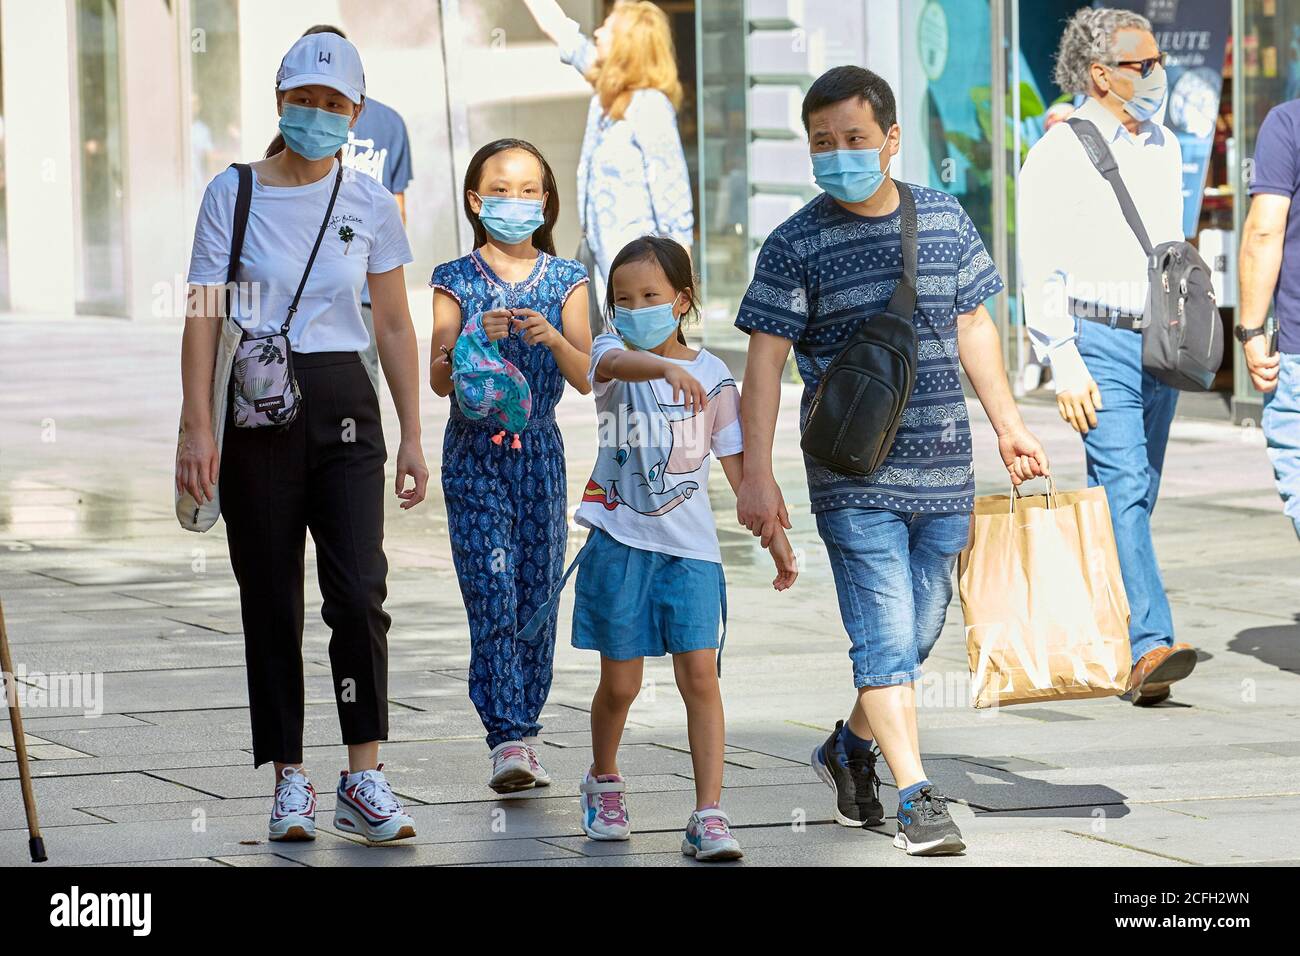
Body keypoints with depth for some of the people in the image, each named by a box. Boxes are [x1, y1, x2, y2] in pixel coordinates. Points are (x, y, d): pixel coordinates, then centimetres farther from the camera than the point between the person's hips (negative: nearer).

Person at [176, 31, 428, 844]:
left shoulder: (371, 203, 6)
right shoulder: (233, 194, 0)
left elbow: (395, 326, 11)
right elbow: (204, 316, -2)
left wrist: (413, 437, 7)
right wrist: (197, 426, -10)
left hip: (345, 408, 1)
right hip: (258, 413, -1)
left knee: (358, 590, -12)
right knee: (271, 601, 2)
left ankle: (365, 779, -7)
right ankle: (290, 779, 9)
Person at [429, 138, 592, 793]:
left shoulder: (564, 281, 5)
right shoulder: (457, 281, 1)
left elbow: (587, 377, -2)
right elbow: (438, 379, -6)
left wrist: (551, 337, -20)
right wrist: (474, 337, -24)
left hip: (539, 451, 2)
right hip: (475, 453, -2)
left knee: (537, 596, 4)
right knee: (492, 595, -11)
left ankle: (522, 733, 12)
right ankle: (507, 739, -16)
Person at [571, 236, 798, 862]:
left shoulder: (713, 377, 3)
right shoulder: (611, 354, -2)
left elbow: (738, 463, 10)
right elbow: (619, 363, -28)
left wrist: (775, 534, 6)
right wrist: (668, 368, -50)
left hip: (690, 549, 1)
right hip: (620, 541, -1)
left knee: (700, 675, -9)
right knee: (620, 682, 6)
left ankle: (709, 815, -9)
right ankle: (604, 782, 33)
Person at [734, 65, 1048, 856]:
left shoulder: (946, 219, 6)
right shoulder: (797, 246, -6)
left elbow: (973, 328, 17)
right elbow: (764, 365, -7)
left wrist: (1009, 425, 18)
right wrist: (757, 474, -13)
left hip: (943, 470, 4)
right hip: (853, 476, -4)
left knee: (920, 629, 12)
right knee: (886, 635, -10)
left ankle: (853, 747, 35)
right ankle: (919, 798, -11)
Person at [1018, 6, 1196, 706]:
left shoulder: (1164, 147, 14)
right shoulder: (1059, 153, -7)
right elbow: (1040, 272, -10)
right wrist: (1064, 365, -17)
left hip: (1158, 343, 7)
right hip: (1098, 340, -7)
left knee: (1133, 498, 8)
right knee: (1123, 488, -17)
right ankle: (1148, 648, -25)